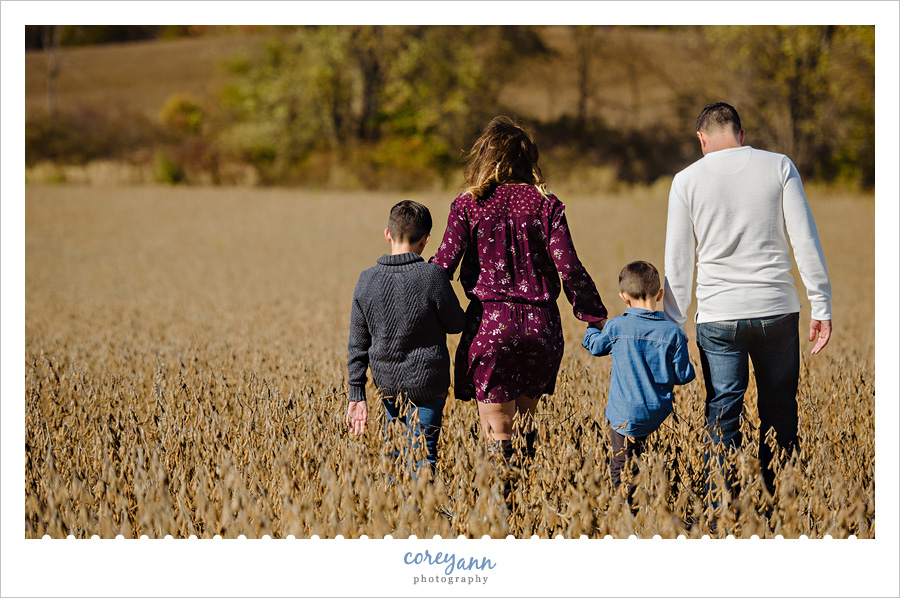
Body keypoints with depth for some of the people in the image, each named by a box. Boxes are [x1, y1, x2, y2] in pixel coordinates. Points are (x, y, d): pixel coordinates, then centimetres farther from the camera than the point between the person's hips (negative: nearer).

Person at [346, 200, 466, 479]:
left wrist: (357, 395, 3)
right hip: (428, 382, -4)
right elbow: (456, 325, -4)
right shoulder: (433, 276, -18)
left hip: (386, 381, 4)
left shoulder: (367, 280, -6)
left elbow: (358, 344, -2)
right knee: (422, 455, 4)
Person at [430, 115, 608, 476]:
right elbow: (569, 268, -4)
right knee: (525, 420, 20)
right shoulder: (546, 205, 1)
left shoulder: (468, 205, -1)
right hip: (541, 325, 2)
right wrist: (596, 317, 4)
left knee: (496, 433, 1)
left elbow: (445, 263, -7)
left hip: (489, 322, -2)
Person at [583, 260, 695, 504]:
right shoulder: (673, 333, -6)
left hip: (626, 416, -3)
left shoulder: (616, 327, -7)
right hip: (659, 416, 3)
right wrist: (681, 347, 19)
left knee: (622, 470, -1)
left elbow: (595, 345, 14)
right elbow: (684, 375, 0)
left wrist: (592, 327, 36)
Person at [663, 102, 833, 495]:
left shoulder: (687, 180, 3)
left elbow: (678, 263, 4)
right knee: (779, 410, 10)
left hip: (718, 316, 0)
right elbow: (805, 241, -1)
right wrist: (822, 306, 1)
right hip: (777, 309, 1)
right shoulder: (779, 167, 3)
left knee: (722, 416, 3)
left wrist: (672, 326, 9)